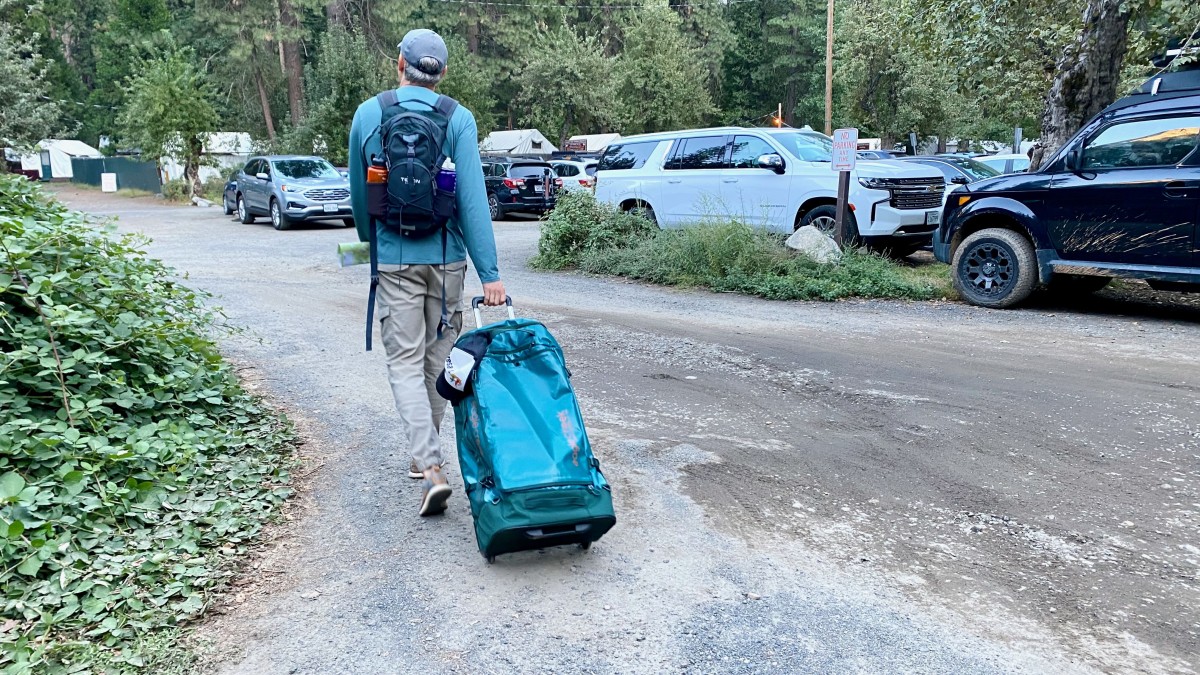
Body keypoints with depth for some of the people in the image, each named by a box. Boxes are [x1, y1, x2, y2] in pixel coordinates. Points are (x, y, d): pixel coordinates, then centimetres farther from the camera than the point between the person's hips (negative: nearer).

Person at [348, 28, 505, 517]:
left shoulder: (367, 115, 1)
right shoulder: (459, 119, -4)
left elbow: (359, 193, 9)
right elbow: (473, 199, -11)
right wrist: (489, 273, -11)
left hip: (395, 260, 0)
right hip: (447, 258, 1)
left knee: (405, 363, 2)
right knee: (437, 359, 14)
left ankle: (432, 467, -13)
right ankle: (423, 454, 28)